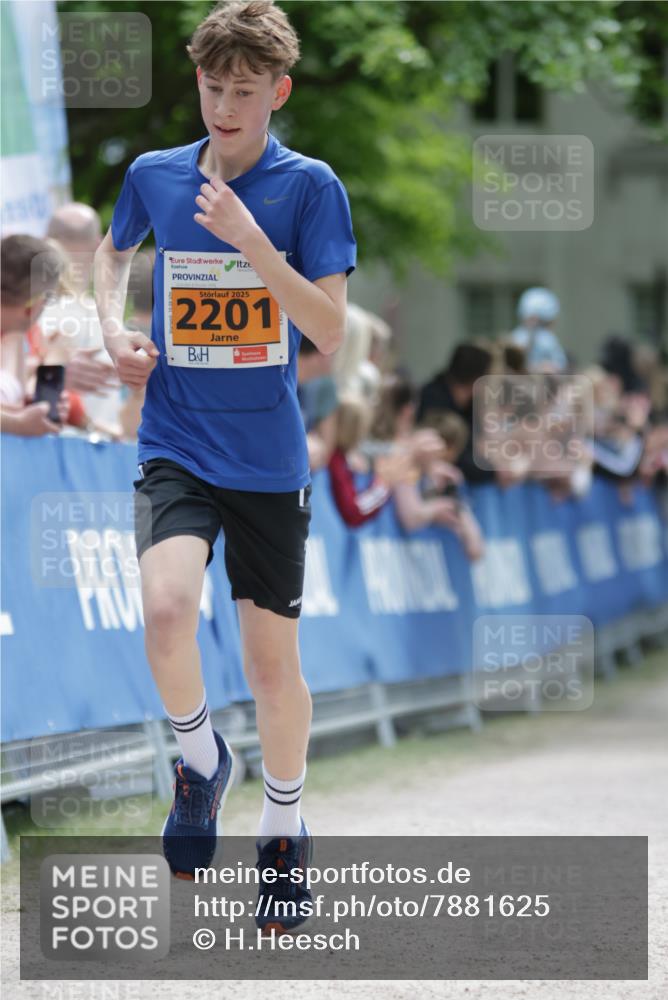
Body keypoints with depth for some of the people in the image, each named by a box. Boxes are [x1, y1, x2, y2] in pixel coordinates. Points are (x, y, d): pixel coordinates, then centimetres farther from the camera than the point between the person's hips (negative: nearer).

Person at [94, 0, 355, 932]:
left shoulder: (309, 187, -6)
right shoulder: (153, 176, 2)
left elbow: (330, 331, -13)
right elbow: (114, 250, 25)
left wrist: (251, 240, -22)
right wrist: (113, 325, 6)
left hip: (270, 460, -1)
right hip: (175, 447, 1)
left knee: (273, 656, 7)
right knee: (167, 610, -25)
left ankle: (284, 827, 29)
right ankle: (201, 760, 4)